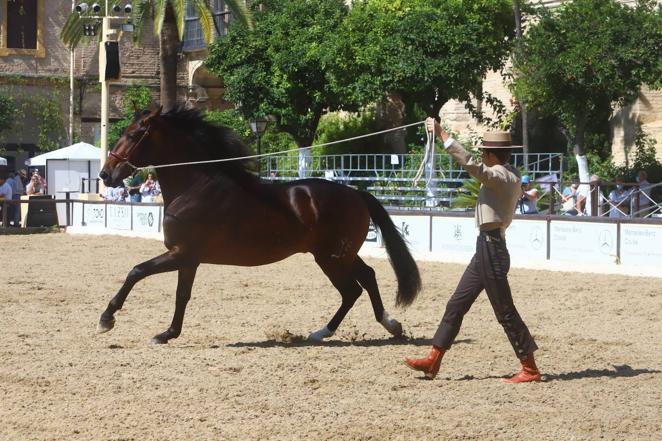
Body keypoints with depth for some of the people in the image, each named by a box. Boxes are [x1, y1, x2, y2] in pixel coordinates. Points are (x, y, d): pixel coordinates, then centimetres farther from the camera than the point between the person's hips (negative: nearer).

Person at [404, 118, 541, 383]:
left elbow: (469, 163, -32)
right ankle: (433, 361, 15)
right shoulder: (509, 176, 11)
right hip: (487, 245, 10)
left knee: (505, 311, -4)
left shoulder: (501, 177, -18)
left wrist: (441, 134, -30)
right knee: (456, 304, 11)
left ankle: (530, 369, 2)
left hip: (491, 248, -10)